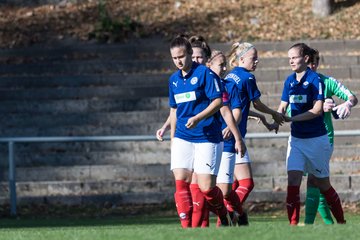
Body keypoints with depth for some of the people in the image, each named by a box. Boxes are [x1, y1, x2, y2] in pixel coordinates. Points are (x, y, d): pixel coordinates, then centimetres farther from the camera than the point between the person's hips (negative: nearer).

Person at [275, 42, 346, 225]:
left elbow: (317, 110, -18)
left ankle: (341, 222, 23)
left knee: (322, 183, 6)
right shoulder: (289, 81, 7)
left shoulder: (315, 80, -12)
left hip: (316, 139, -5)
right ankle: (293, 224, -11)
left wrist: (291, 119, -23)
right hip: (296, 139, 5)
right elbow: (283, 106, 10)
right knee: (293, 180, -10)